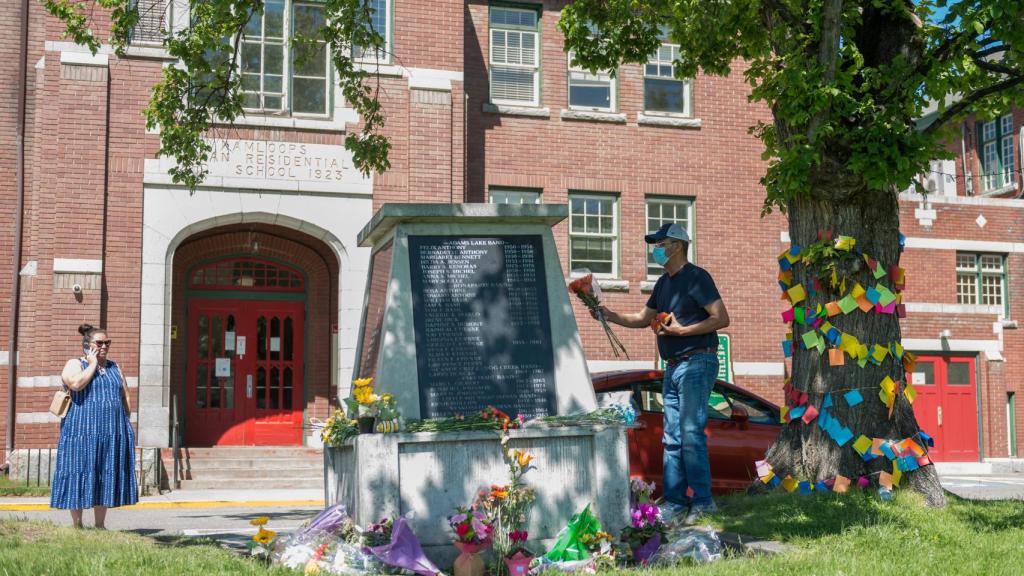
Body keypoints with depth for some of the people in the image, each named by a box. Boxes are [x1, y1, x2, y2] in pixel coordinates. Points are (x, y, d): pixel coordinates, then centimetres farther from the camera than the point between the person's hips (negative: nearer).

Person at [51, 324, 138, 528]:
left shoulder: (114, 368, 17)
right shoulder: (75, 364, 2)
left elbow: (125, 396, 17)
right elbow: (76, 383, -20)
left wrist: (124, 422, 7)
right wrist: (92, 364, -9)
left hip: (113, 433, 5)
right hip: (83, 431, -5)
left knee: (106, 477, 4)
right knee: (80, 475, -3)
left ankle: (100, 525, 11)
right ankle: (77, 526, 3)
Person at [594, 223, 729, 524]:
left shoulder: (696, 277, -9)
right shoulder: (664, 282, 18)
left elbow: (722, 319, -15)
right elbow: (643, 318, 25)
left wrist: (681, 330, -18)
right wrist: (610, 315, 11)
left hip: (697, 363, -9)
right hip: (672, 367, 9)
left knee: (691, 434, -11)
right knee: (672, 438, 8)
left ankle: (702, 501, -7)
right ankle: (675, 501, 12)